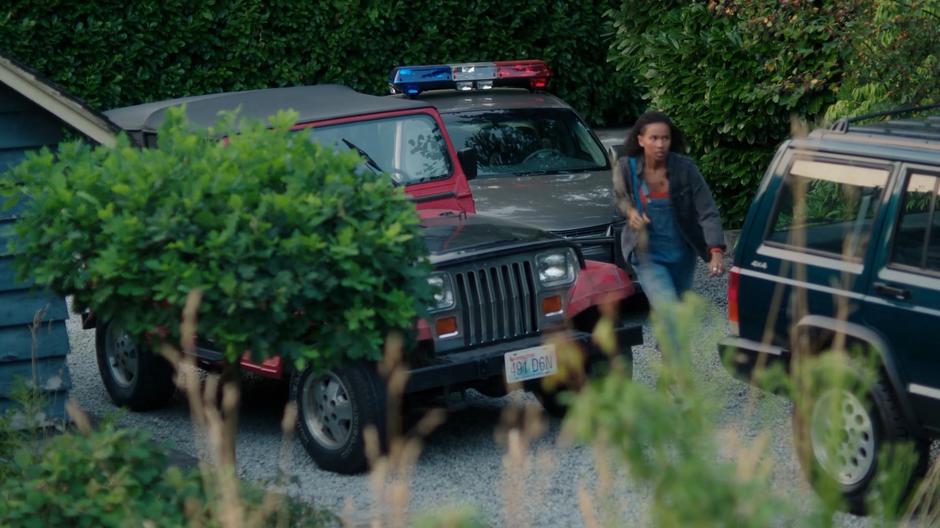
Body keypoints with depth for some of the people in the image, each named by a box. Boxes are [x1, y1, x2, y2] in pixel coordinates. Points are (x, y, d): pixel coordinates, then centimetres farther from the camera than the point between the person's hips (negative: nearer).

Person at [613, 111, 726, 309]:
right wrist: (630, 211, -14)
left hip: (682, 255, 2)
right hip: (648, 255, -2)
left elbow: (708, 212, -19)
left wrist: (716, 251, -32)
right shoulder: (627, 168, -14)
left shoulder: (685, 168, -17)